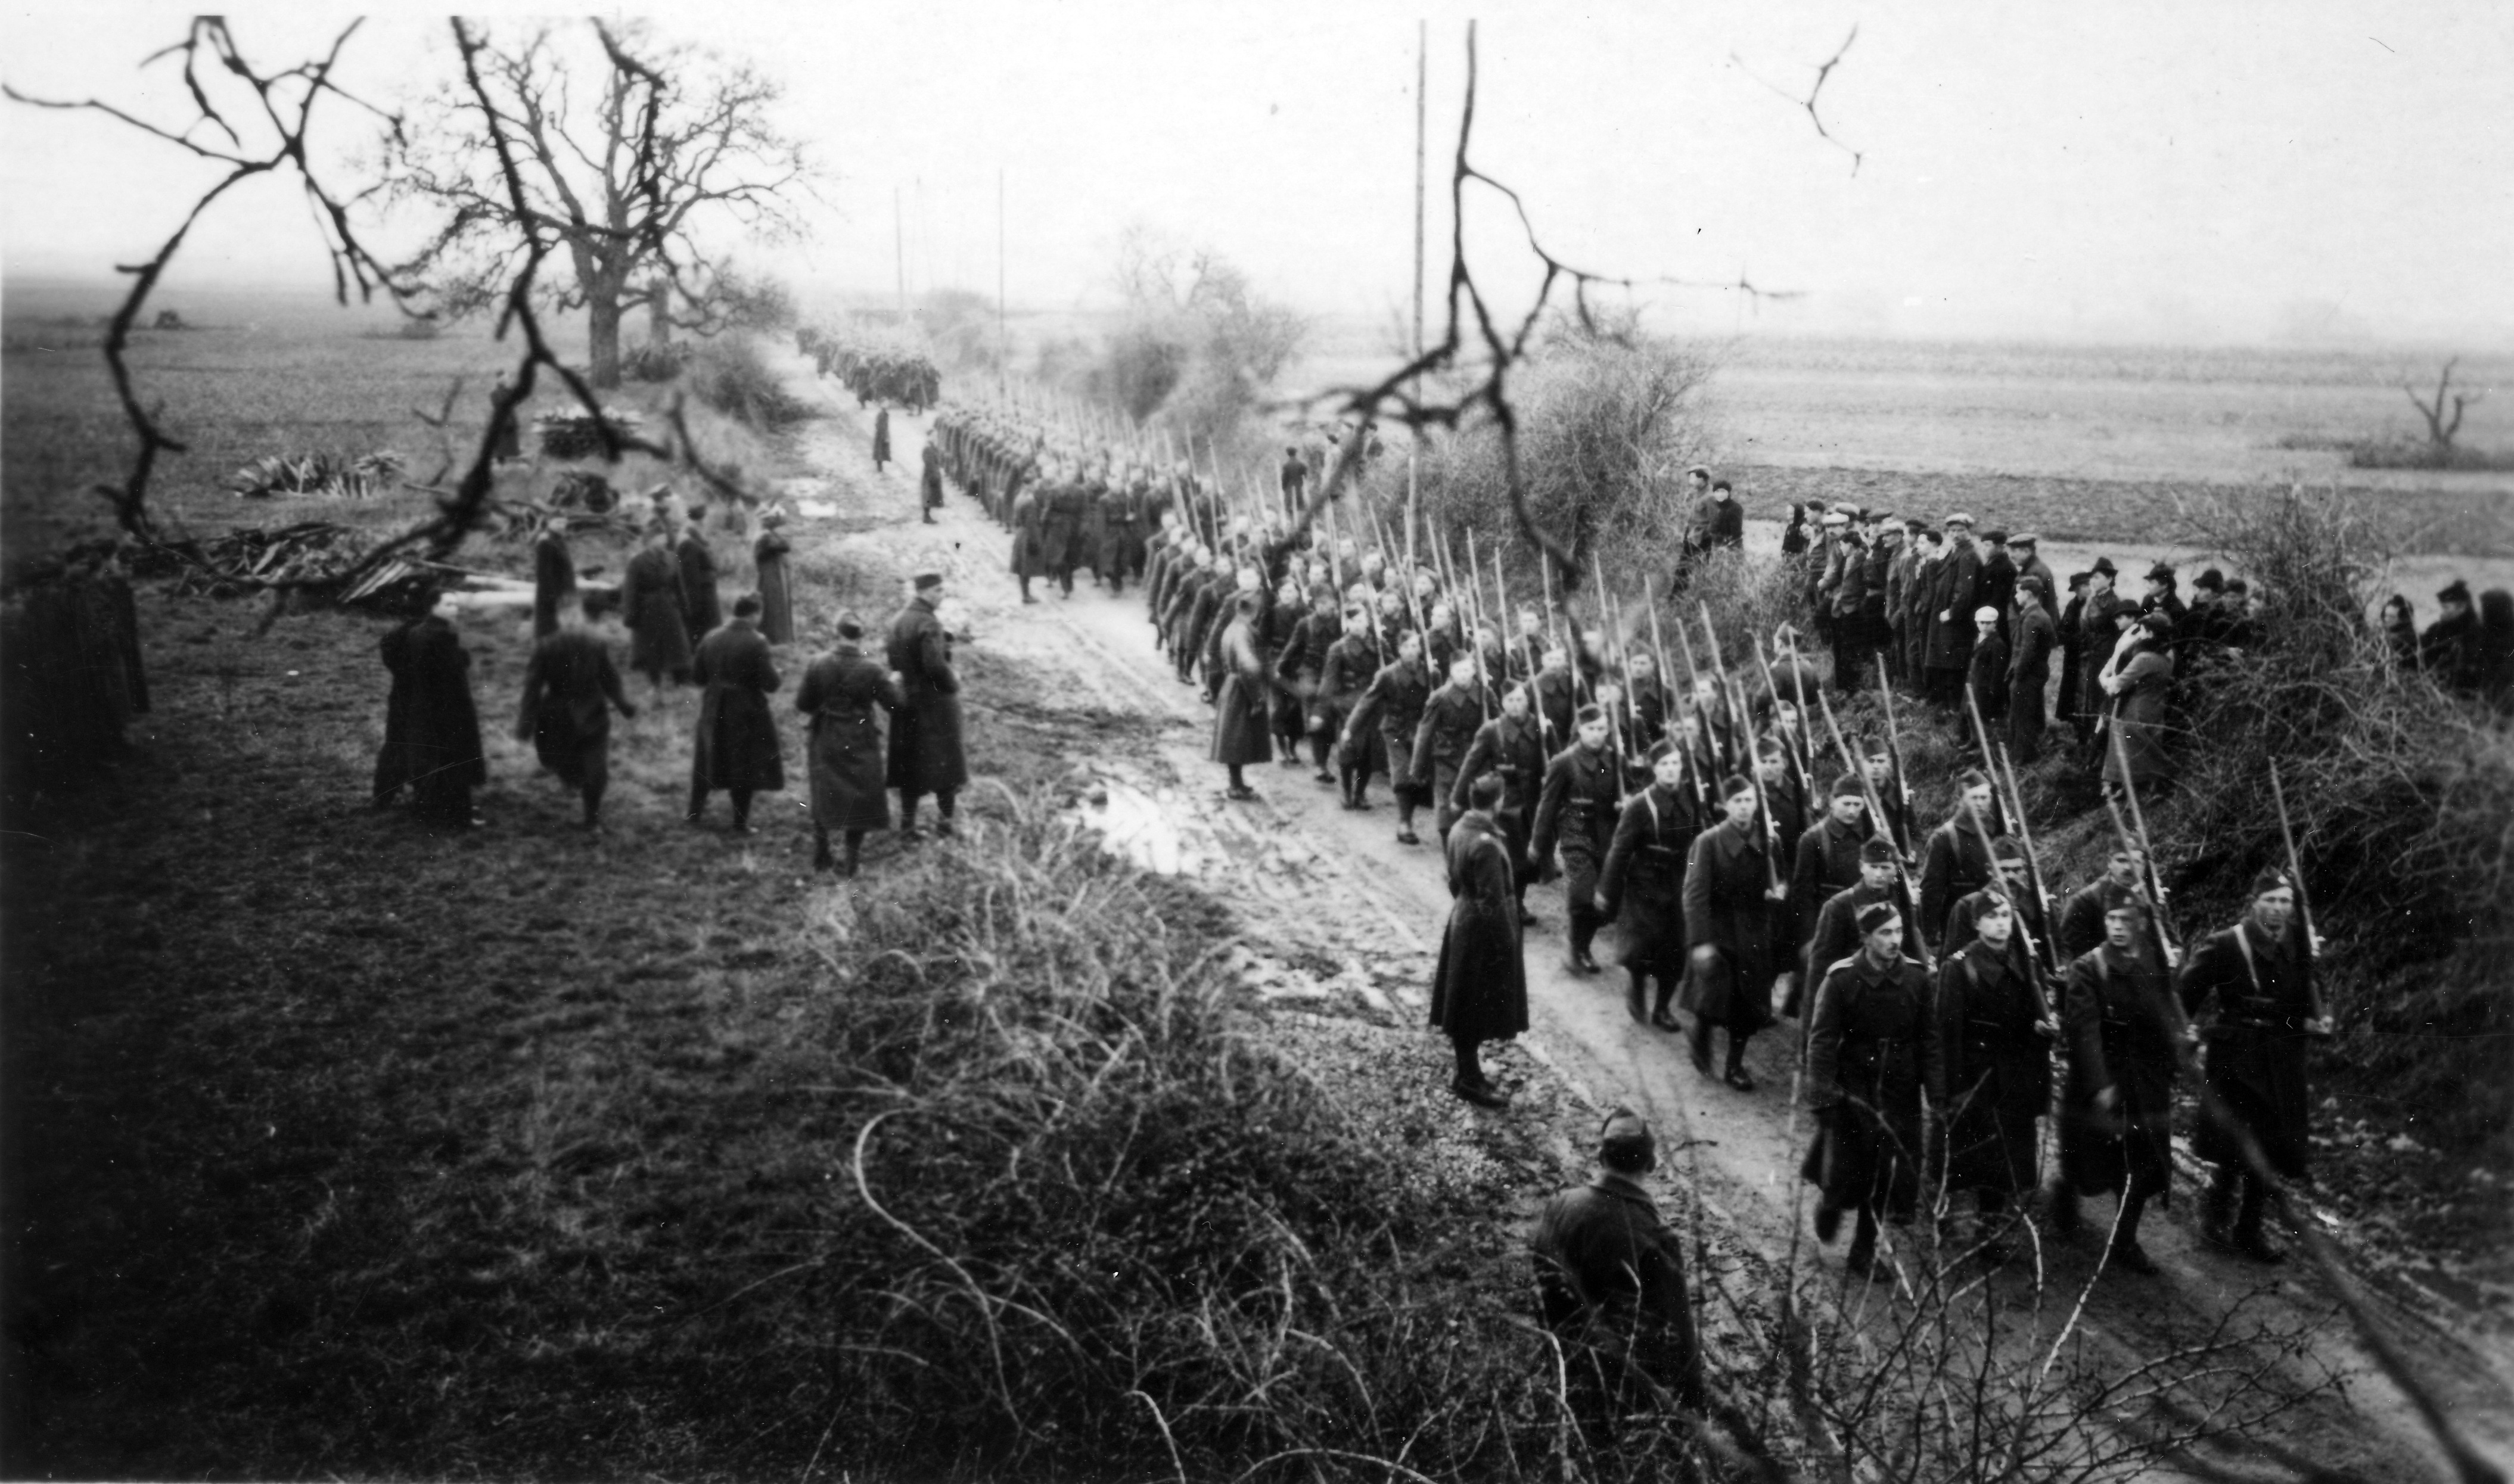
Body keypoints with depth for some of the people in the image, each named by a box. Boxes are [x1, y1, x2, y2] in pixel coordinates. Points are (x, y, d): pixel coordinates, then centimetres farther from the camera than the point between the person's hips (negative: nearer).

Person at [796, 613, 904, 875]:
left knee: (823, 797, 18)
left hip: (826, 743, 2)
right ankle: (852, 860, 14)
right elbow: (896, 705, -9)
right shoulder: (872, 671, -17)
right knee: (859, 797, 11)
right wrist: (893, 684, 10)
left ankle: (821, 857, 23)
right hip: (859, 745, -2)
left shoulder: (818, 666, -11)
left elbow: (802, 704, -6)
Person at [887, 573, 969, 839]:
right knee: (945, 761, 9)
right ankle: (944, 819, 15)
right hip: (934, 703, -7)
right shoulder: (929, 624, -20)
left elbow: (892, 659, 12)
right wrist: (953, 681, -10)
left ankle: (907, 824, 15)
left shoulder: (898, 621, 6)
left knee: (910, 765, 13)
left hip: (906, 702, 7)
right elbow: (935, 665, -26)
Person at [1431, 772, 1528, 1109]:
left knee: (1466, 1005, 18)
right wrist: (1510, 943, -14)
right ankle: (1470, 1080, 16)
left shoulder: (1459, 829, -1)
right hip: (1484, 933, -9)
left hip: (1463, 922, 9)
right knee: (1478, 1007, 5)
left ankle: (1467, 1072, 30)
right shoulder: (1486, 844, -28)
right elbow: (1493, 901, -23)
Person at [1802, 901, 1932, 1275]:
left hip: (1899, 1090, 3)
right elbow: (1822, 1039, -11)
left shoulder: (1915, 977, -2)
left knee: (1885, 1173, 5)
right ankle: (1831, 1203, 36)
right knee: (1845, 1171, 0)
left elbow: (1926, 1038, 5)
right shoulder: (1842, 978, -12)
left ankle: (1865, 1251, 23)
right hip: (1852, 1086, -3)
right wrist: (1823, 1096, -16)